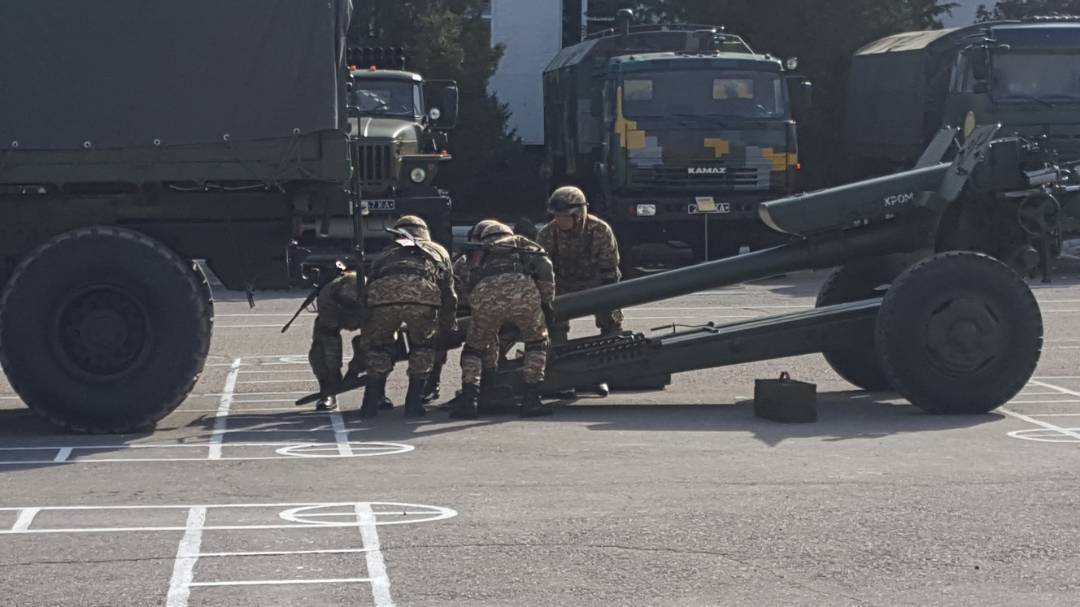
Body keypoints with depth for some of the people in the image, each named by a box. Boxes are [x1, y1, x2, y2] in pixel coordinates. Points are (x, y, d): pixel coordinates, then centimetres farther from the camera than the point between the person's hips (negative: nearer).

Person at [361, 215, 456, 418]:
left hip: (383, 295, 1)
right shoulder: (438, 252, 36)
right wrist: (447, 330, 44)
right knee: (423, 346, 22)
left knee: (378, 347, 22)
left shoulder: (385, 254, 39)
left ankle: (371, 402, 18)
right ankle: (414, 402, 17)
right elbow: (449, 297, 33)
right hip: (423, 293, -1)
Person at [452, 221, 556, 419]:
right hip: (523, 290, -1)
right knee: (537, 342, 22)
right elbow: (544, 267, 15)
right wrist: (547, 303, 19)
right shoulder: (522, 243, 35)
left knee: (474, 347, 22)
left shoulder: (478, 254, 41)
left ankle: (468, 400, 6)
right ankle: (531, 399, 13)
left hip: (485, 294, 1)